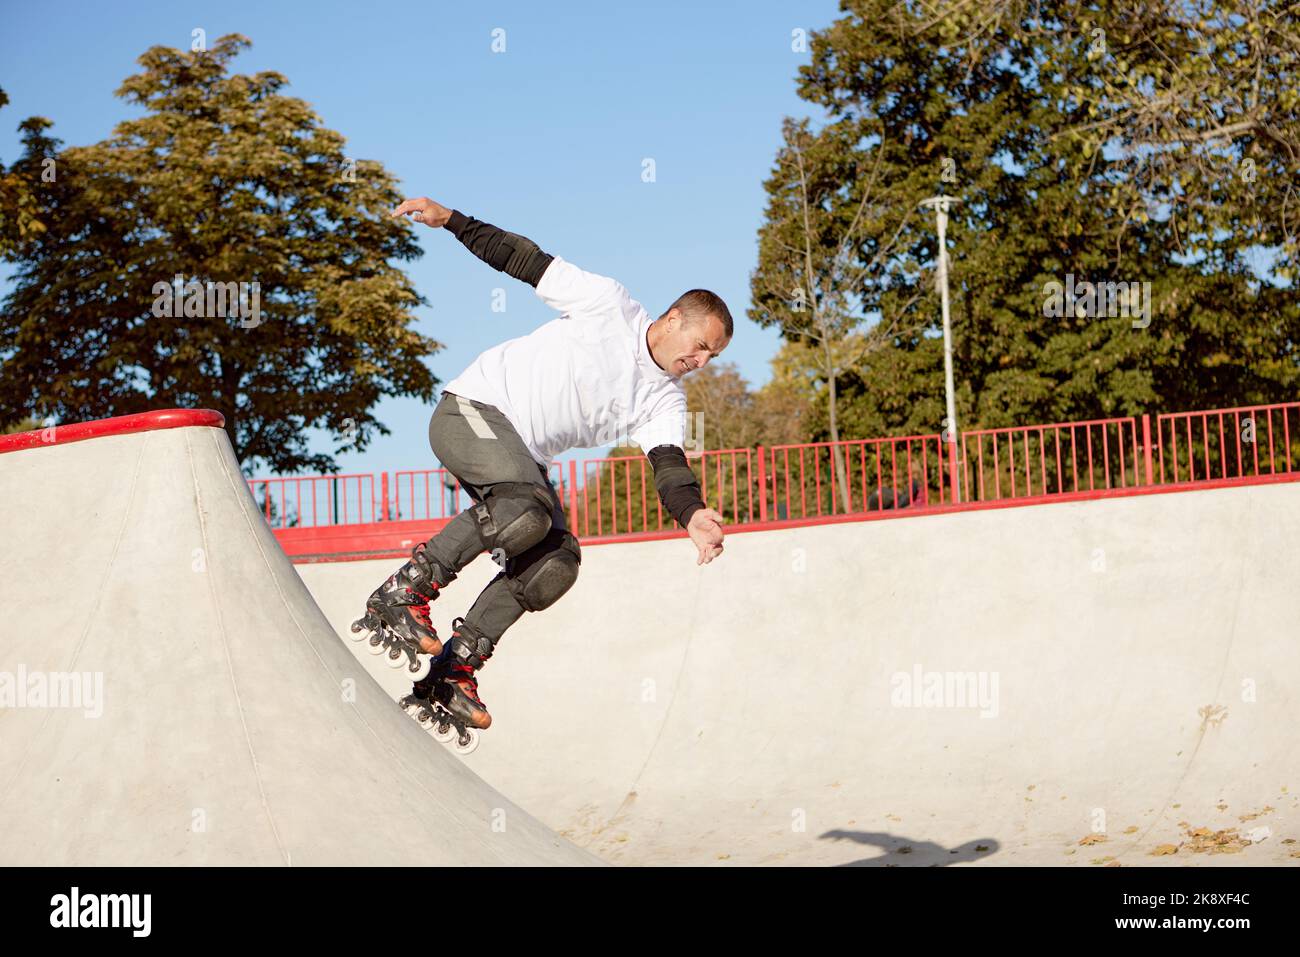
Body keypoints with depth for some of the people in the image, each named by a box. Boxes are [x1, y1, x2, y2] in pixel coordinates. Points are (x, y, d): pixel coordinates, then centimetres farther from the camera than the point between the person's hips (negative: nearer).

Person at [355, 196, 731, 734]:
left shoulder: (665, 403, 7)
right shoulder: (610, 306, -5)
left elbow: (670, 468, -8)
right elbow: (525, 261, -2)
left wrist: (692, 515, -30)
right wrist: (452, 220, -10)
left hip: (521, 457, 7)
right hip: (474, 408, -7)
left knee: (556, 560, -12)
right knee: (527, 508, -32)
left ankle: (455, 668, -5)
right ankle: (402, 594, -22)